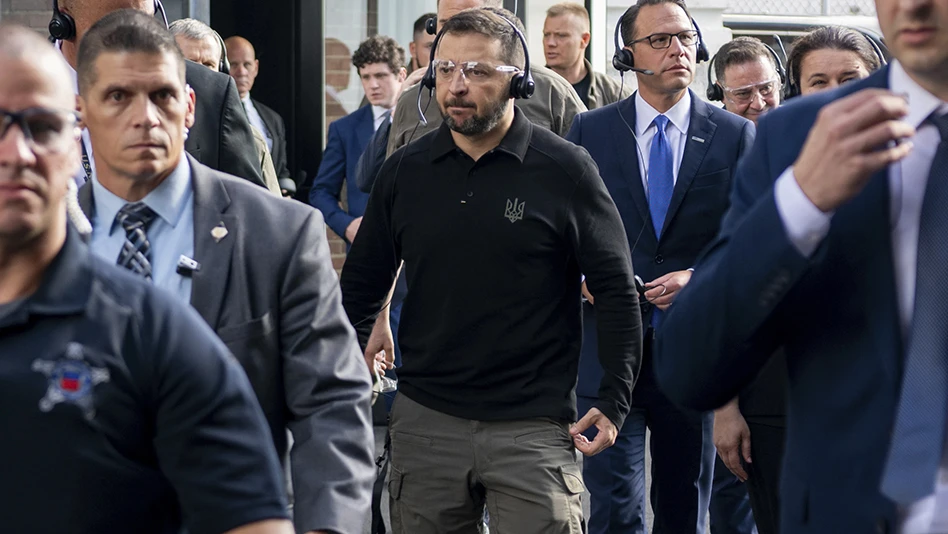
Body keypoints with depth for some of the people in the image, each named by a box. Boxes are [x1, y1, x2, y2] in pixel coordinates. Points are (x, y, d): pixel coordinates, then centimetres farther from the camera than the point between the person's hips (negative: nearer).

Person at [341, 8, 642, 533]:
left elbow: (617, 291, -1)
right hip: (425, 420, 3)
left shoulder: (565, 170, -4)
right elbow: (361, 287, 13)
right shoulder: (404, 171, 6)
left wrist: (614, 401, -6)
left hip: (535, 426, -3)